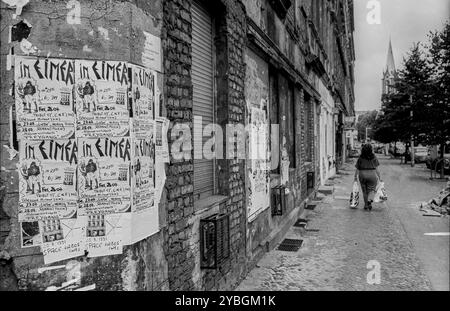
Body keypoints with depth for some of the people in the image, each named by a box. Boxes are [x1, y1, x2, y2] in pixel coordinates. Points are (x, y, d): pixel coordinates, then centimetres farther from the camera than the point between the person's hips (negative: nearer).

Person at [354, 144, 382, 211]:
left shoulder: (360, 158, -1)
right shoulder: (374, 158, -2)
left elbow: (357, 169, 1)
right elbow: (377, 169, -2)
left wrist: (355, 177, 10)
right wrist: (380, 177, 5)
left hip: (362, 175, 1)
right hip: (372, 175, -1)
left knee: (365, 191, 13)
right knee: (372, 190, 9)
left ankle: (366, 205, 20)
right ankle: (369, 200, -18)